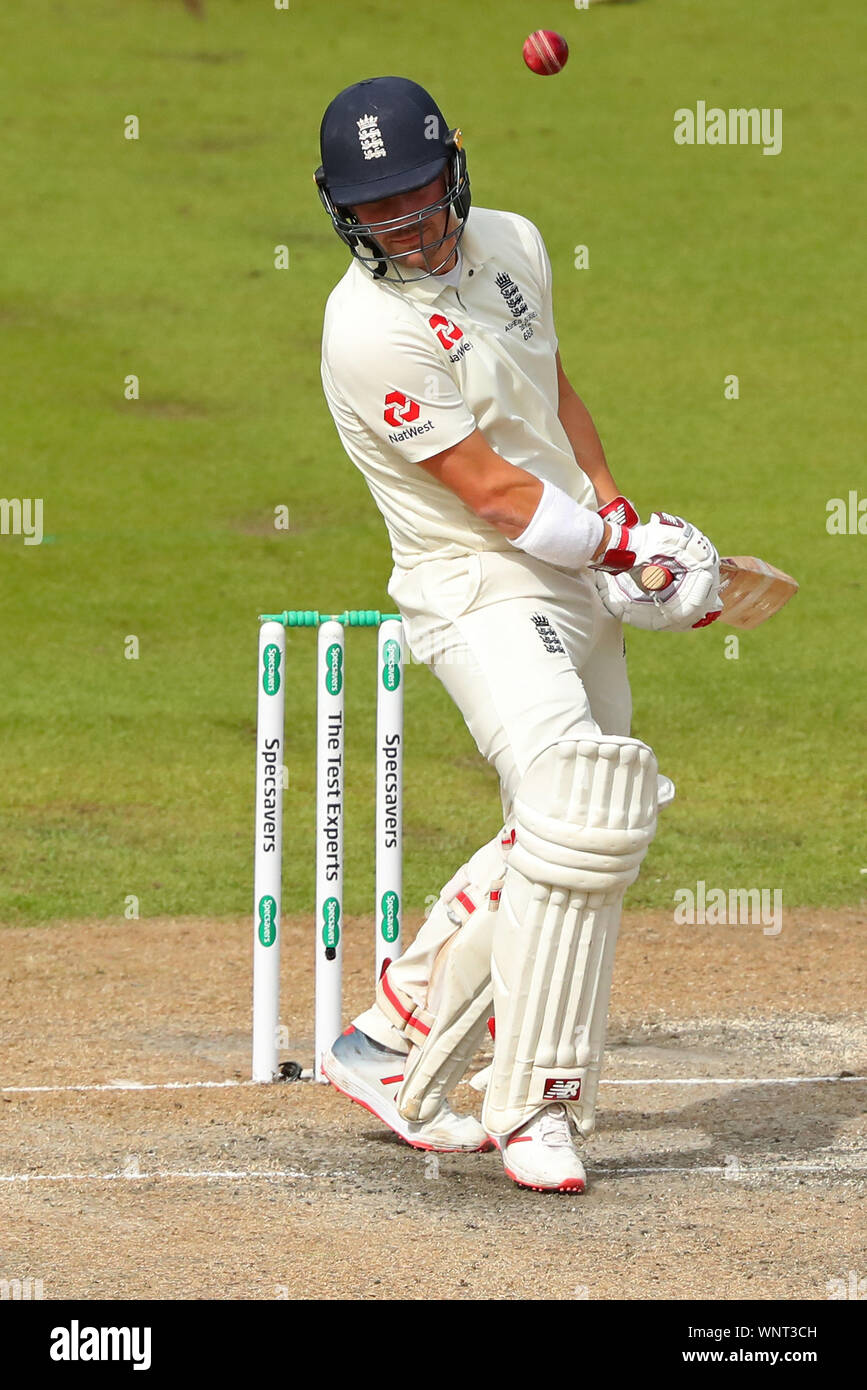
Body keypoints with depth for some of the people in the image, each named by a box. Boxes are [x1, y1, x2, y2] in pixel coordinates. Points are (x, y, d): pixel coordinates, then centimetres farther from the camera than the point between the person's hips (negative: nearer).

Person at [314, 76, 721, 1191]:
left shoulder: (512, 245, 5)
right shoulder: (369, 330, -20)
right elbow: (491, 492, -20)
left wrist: (620, 514, 11)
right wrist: (626, 547, -11)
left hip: (577, 588, 9)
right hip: (480, 589, -9)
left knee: (573, 839, 15)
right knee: (578, 810, -26)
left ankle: (391, 1047, 25)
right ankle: (534, 1107, -19)